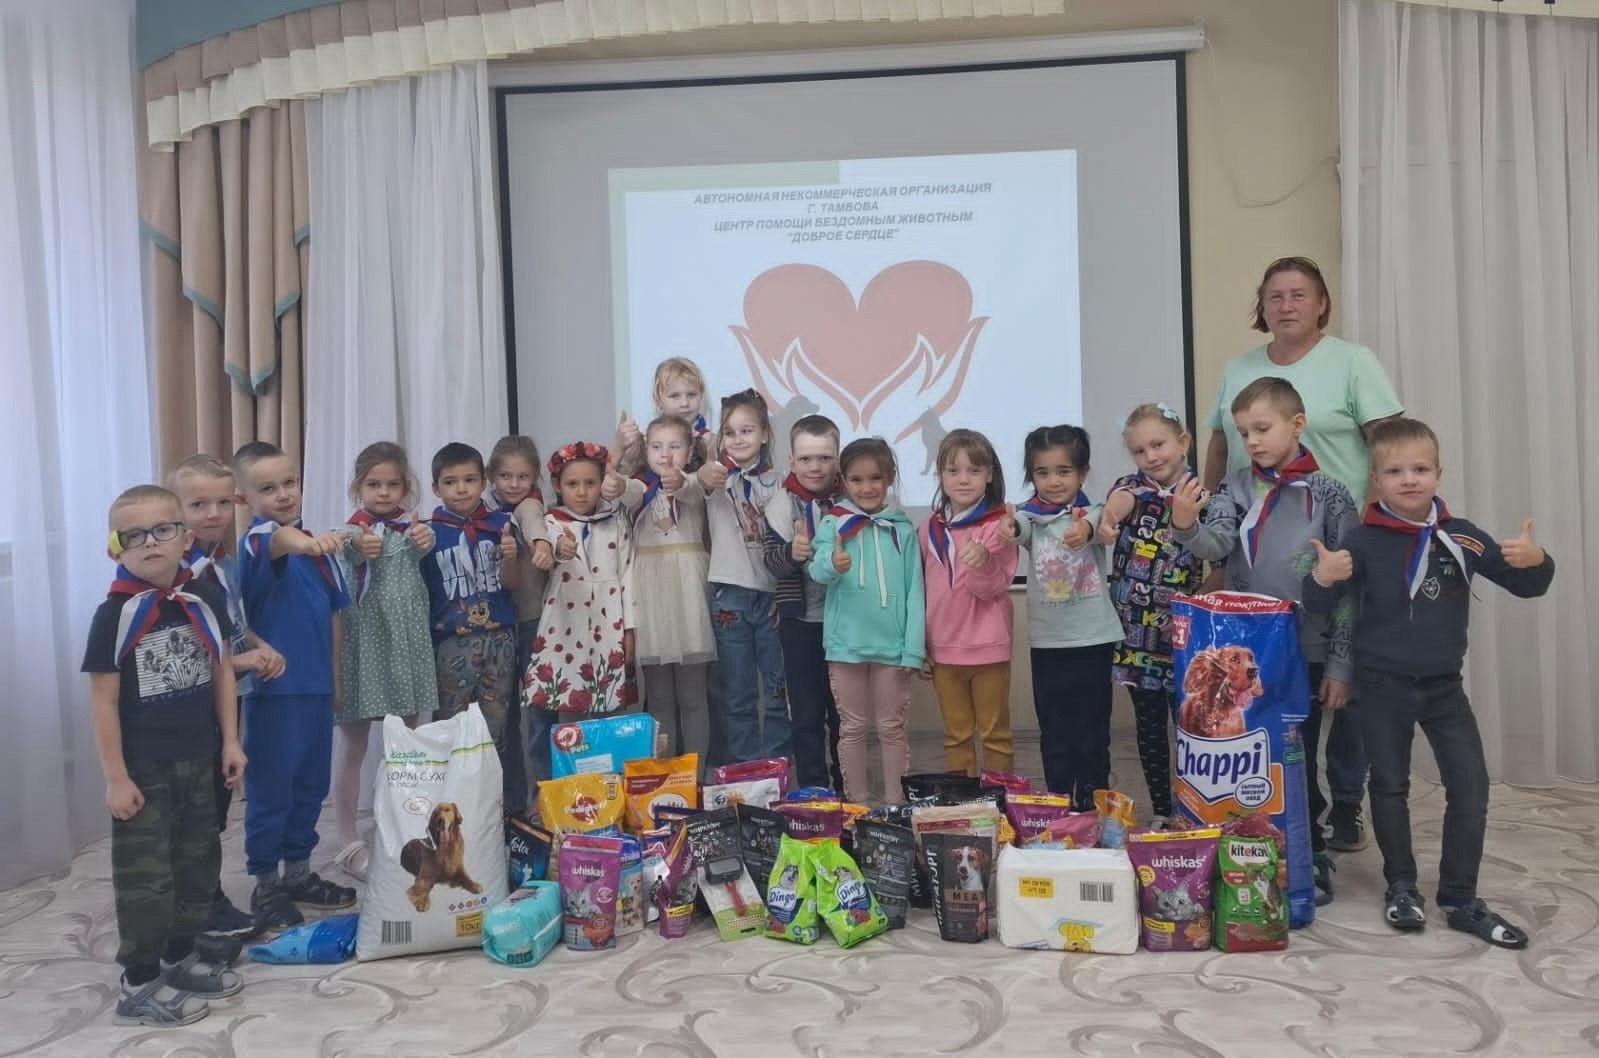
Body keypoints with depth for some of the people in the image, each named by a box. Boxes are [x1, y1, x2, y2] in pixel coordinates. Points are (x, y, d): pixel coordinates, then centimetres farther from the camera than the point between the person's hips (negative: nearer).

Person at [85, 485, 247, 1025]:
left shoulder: (204, 601, -2)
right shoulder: (114, 615, -14)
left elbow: (222, 672, 7)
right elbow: (104, 701, -12)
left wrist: (230, 741, 5)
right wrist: (115, 777, -12)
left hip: (197, 760, 5)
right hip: (142, 768, -5)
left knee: (198, 864, 16)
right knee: (145, 877, 3)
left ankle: (180, 959, 33)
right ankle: (139, 984, 17)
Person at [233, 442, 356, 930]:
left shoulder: (317, 546, 8)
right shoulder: (257, 540, -13)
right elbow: (275, 541, -39)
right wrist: (298, 542, -61)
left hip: (315, 685, 7)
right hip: (274, 688, -7)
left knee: (311, 784, 16)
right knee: (271, 788, 3)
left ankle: (298, 873, 31)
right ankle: (265, 886, 17)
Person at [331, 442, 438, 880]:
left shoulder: (411, 526, 6)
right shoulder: (355, 529, -6)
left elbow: (420, 550, -19)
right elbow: (351, 553, -31)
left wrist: (424, 541, -43)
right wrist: (359, 546, -56)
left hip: (406, 644, 4)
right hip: (365, 644, -4)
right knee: (352, 748, 3)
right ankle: (348, 843, 10)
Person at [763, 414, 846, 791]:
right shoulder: (782, 505, -6)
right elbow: (770, 558, -15)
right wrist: (791, 552, -35)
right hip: (800, 621, -1)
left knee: (843, 712, 14)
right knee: (807, 714, 6)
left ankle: (845, 789, 27)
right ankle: (813, 790, 16)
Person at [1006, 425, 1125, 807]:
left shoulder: (1091, 513, -3)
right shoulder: (1031, 516, 0)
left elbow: (1100, 524, -27)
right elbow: (1021, 527, -23)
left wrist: (1085, 529, -52)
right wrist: (1009, 528, -48)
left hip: (1093, 639, -2)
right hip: (1047, 642, 2)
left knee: (1093, 730, 7)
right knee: (1054, 733, 10)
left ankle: (1092, 805, 19)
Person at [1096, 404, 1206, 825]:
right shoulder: (1133, 486, 0)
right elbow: (1121, 500, -26)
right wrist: (1107, 519, -48)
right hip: (1137, 630, 1)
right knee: (1149, 725, 10)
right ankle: (1160, 812, 22)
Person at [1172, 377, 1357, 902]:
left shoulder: (1328, 494, -4)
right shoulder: (1235, 487, 3)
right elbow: (1216, 545, -13)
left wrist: (1340, 665, -5)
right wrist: (1185, 526, -35)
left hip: (1303, 653, -2)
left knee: (1295, 759, 7)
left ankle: (1309, 860, 25)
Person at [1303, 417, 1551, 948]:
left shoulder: (1462, 537, -3)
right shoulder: (1363, 542, -10)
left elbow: (1526, 585, 2)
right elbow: (1321, 604, -8)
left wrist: (1535, 562, -20)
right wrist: (1321, 578, -31)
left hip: (1444, 684, 2)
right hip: (1383, 684, -2)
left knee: (1471, 786, 2)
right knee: (1390, 786, 9)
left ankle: (1460, 899, 15)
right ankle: (1401, 887, 26)